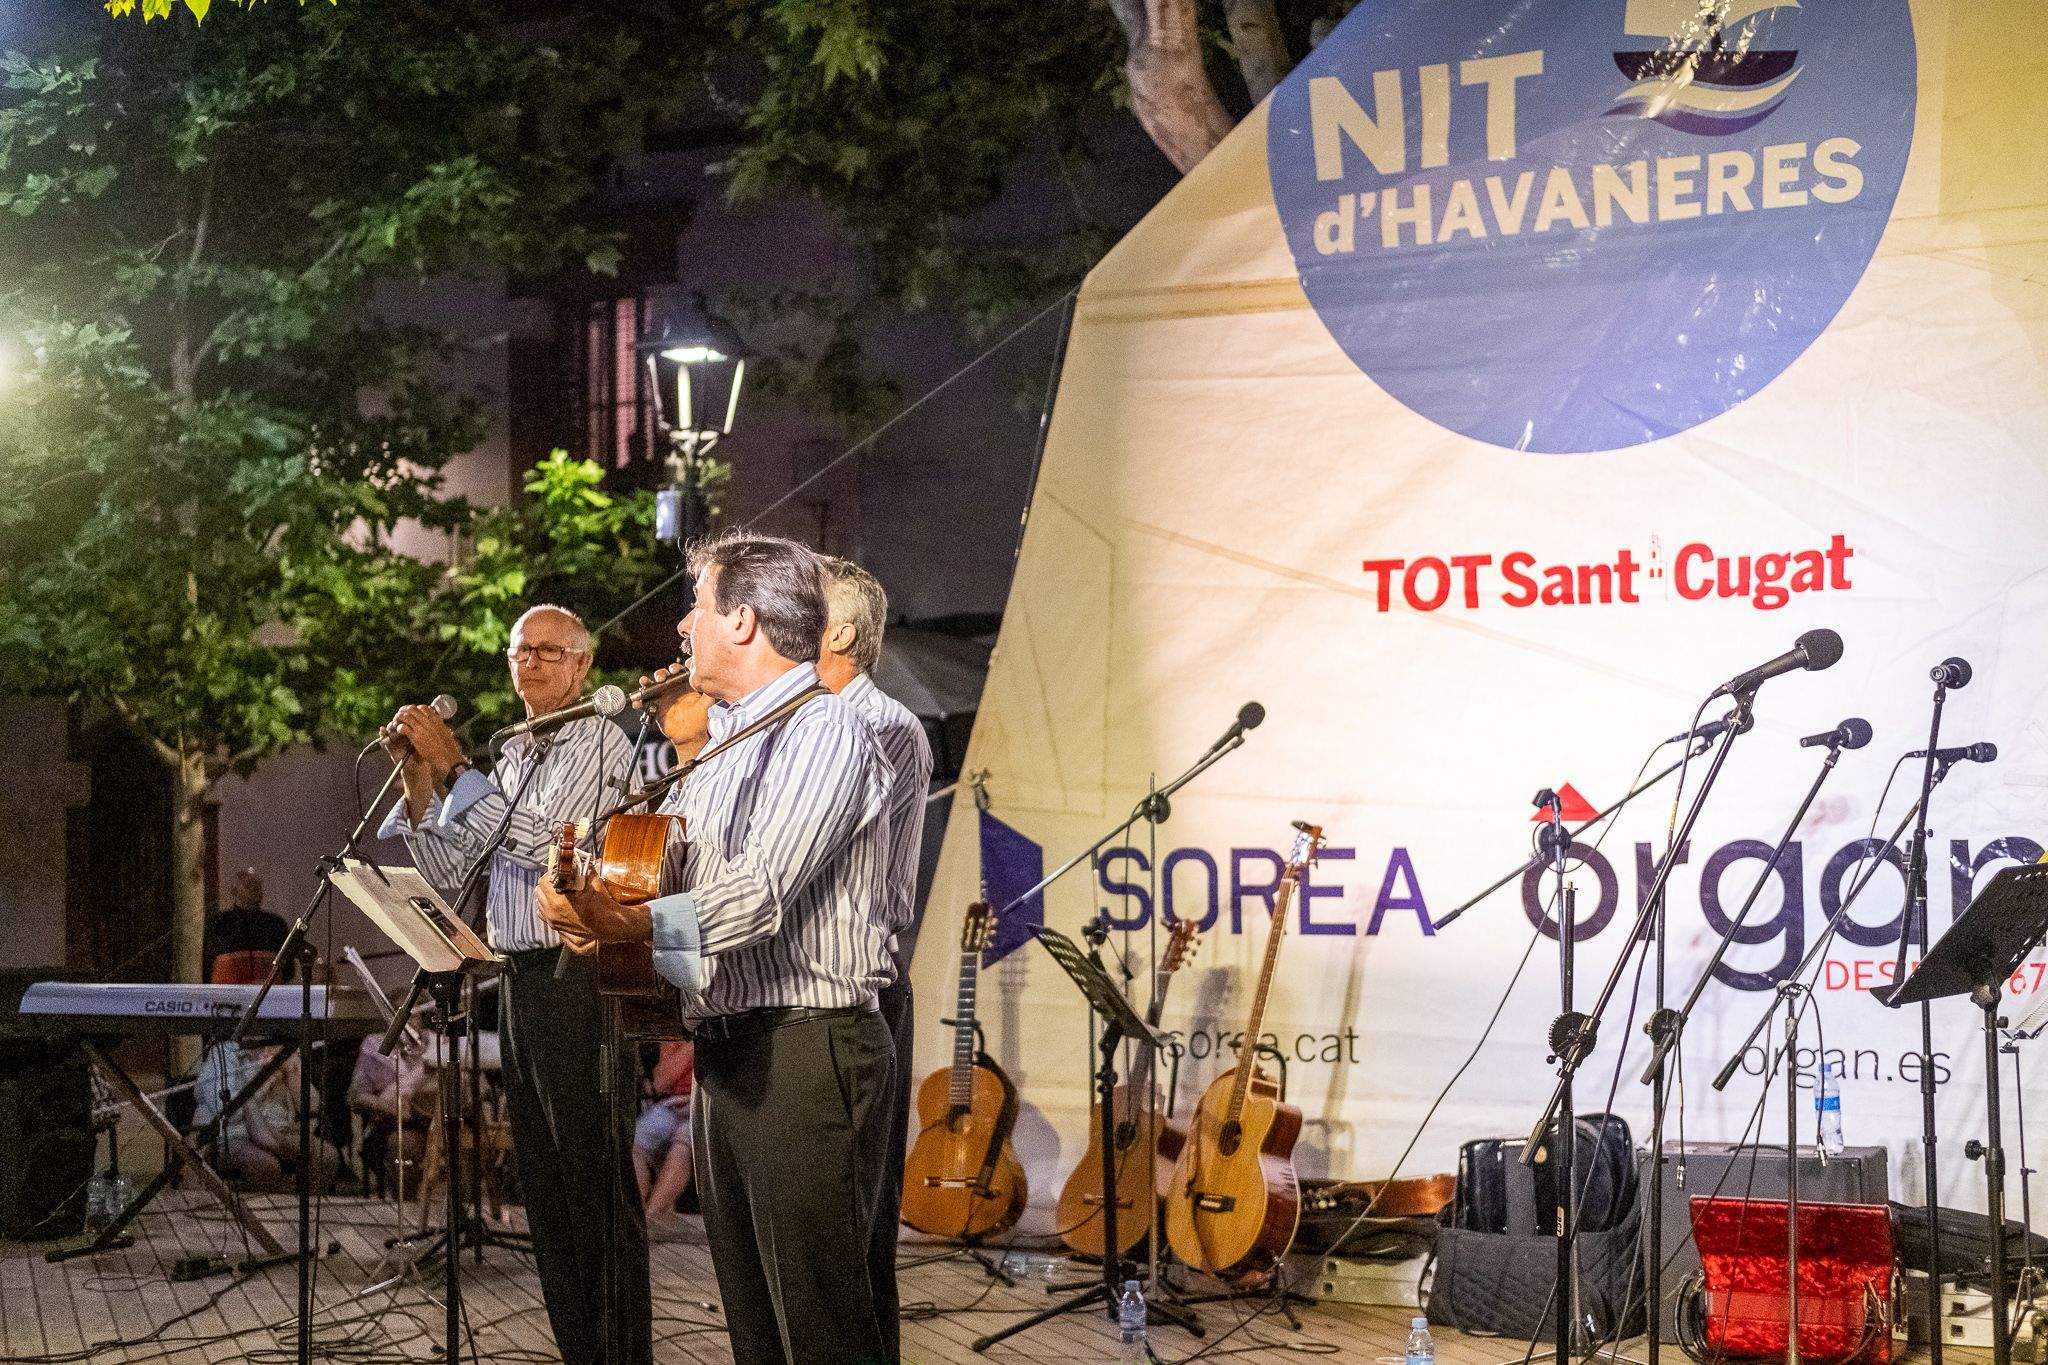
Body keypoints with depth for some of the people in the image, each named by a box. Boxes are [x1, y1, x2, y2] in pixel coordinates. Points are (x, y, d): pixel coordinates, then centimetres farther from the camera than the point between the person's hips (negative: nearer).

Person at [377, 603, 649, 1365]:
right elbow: (446, 872, 15)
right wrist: (418, 784, 1)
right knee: (543, 1182, 11)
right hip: (518, 980, 8)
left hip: (576, 979, -8)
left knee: (596, 1181, -6)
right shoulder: (512, 761, 18)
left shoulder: (601, 743, -5)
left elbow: (546, 843, -19)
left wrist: (453, 767, -15)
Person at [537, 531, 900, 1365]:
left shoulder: (823, 730, -11)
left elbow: (760, 893, -23)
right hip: (722, 1049, 9)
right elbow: (652, 876, 19)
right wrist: (589, 895, -1)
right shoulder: (722, 742, 20)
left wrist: (627, 924, -28)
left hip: (807, 1052, -9)